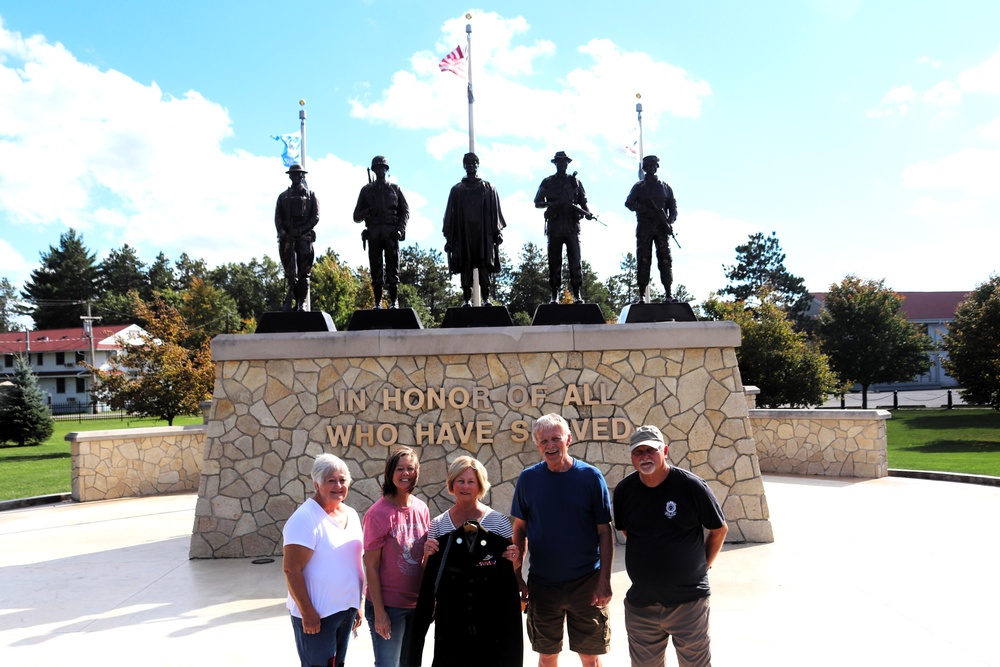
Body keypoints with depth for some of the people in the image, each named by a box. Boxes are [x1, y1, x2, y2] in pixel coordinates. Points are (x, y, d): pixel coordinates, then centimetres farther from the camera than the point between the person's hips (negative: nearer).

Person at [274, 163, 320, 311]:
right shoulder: (283, 196, 16)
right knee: (291, 272, -9)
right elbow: (277, 218, 9)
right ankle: (296, 301, -8)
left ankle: (302, 303, 2)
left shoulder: (310, 195, 12)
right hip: (287, 238, 1)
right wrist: (282, 231, -11)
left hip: (305, 237, -1)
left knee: (304, 273, -1)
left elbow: (316, 217, 2)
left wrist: (301, 230, -11)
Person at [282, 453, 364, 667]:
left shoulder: (351, 515, 7)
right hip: (316, 613, -7)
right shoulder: (305, 519, -17)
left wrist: (358, 605, 15)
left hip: (347, 609, 7)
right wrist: (307, 613, -20)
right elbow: (291, 570, -19)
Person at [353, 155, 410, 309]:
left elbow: (405, 211, 10)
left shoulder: (395, 189, 14)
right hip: (374, 233, 1)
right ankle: (378, 302, 3)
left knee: (392, 268, -4)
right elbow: (356, 217, 13)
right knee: (376, 269, -1)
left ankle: (394, 302, 0)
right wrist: (368, 211, -8)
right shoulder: (366, 190, 14)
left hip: (391, 233, -1)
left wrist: (400, 229, -5)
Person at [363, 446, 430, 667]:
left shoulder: (421, 508, 2)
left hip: (417, 603, 5)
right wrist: (379, 612, -13)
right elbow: (371, 567, -12)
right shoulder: (378, 513, -14)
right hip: (388, 605, -5)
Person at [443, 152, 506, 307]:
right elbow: (450, 214, 13)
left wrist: (498, 231, -2)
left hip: (483, 232, -1)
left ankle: (486, 298, -6)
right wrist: (449, 237, 5)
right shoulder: (457, 190, 16)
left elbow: (495, 212, 10)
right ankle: (467, 299, -4)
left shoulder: (488, 188, 15)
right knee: (465, 266, -4)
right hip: (463, 233, 1)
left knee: (484, 266, -6)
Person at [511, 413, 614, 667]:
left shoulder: (591, 477, -7)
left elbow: (605, 532, -5)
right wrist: (517, 576, 1)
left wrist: (604, 580, -9)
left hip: (586, 583, -1)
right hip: (541, 584, 2)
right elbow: (520, 530, 4)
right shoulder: (528, 479, -2)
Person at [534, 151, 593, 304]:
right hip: (554, 226, 0)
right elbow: (537, 202, 10)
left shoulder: (575, 181, 14)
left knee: (575, 260, -6)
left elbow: (583, 201, 14)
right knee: (554, 261, 0)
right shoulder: (548, 182, 12)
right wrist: (550, 204, -9)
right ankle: (554, 296, 4)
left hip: (572, 226, 0)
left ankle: (577, 294, -3)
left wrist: (587, 212, -7)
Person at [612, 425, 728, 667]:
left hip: (688, 600, -3)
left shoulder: (691, 486, -11)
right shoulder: (624, 490, -1)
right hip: (640, 603, 3)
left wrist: (703, 566, 4)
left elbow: (719, 529, 2)